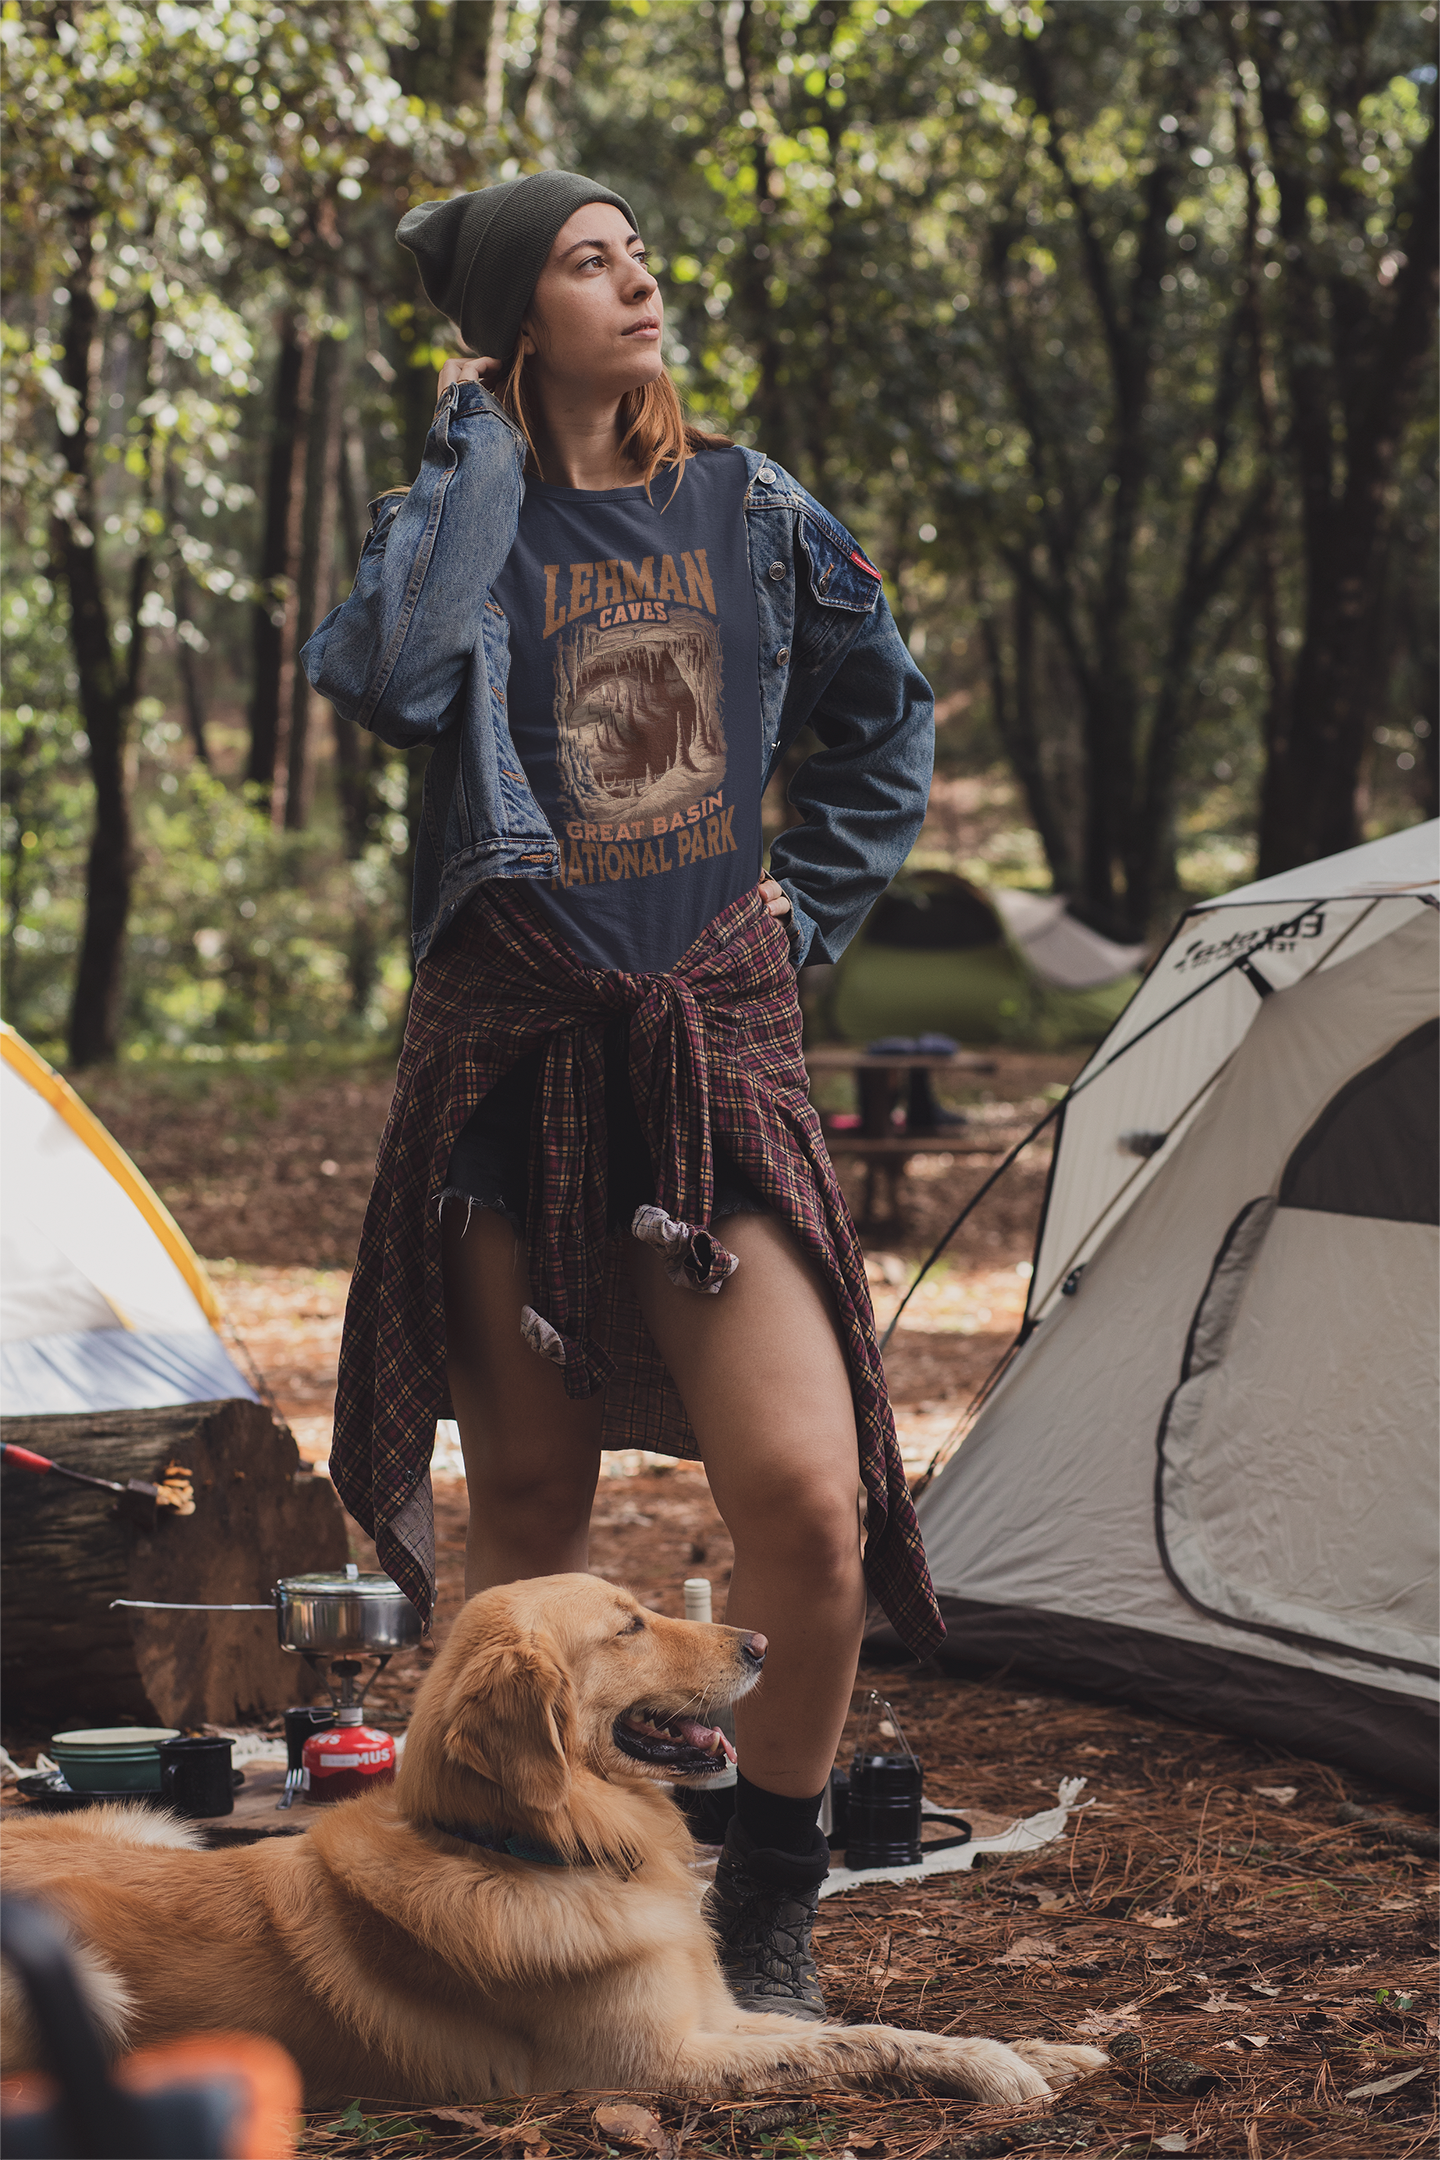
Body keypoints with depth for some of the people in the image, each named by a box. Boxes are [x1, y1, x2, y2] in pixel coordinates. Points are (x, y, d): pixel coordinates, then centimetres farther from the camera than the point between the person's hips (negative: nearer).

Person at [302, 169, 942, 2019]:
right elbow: (387, 676, -24)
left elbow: (886, 722, 22)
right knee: (524, 1500, 7)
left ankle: (766, 1911, 9)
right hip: (509, 1051, -1)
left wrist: (815, 909, 11)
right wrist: (479, 447, -13)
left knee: (807, 1496, -11)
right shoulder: (460, 514, 0)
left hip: (713, 1049, 1)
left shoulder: (748, 509, 8)